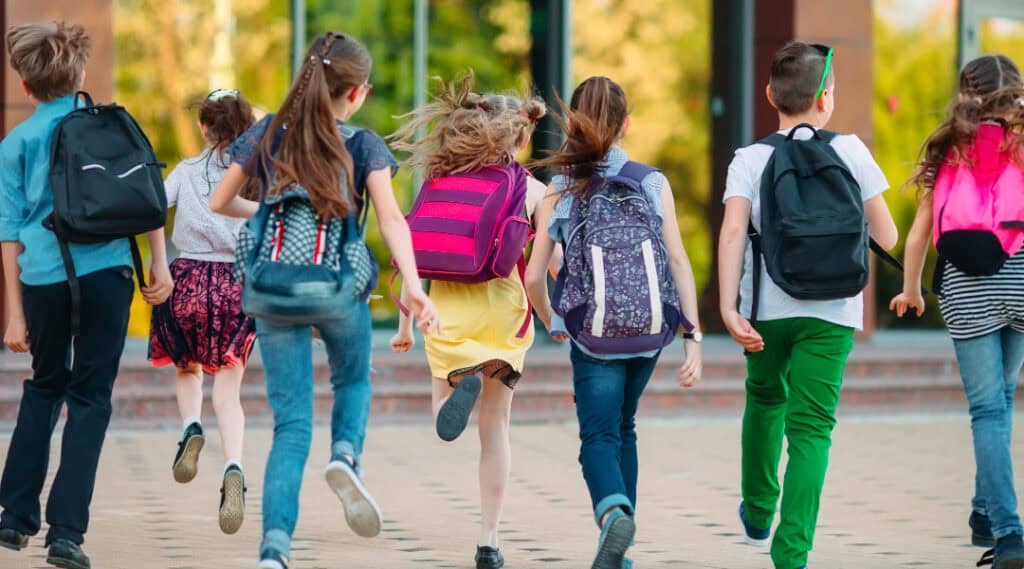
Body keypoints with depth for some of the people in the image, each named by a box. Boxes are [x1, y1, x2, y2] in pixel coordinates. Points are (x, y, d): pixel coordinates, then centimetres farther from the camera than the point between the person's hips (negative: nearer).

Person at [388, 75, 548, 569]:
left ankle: (461, 382, -23)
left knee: (444, 421, 14)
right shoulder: (531, 189, 1)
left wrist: (405, 324, 10)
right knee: (494, 428, 12)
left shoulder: (441, 180, 7)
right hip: (500, 304, -1)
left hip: (445, 305, 1)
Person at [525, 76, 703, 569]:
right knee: (624, 427, 20)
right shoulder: (652, 183, 1)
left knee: (600, 436, 2)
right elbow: (678, 261, -2)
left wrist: (552, 323, 16)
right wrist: (694, 336, 0)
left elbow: (534, 277, -2)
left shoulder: (560, 191, -1)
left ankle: (614, 511, -30)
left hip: (594, 331, -2)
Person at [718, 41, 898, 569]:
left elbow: (733, 232, -13)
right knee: (811, 427, -1)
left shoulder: (749, 159, 1)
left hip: (766, 307, 2)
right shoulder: (850, 151, 1)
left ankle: (758, 511, 41)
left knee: (765, 398, 28)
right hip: (830, 311, -2)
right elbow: (886, 237, 4)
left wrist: (728, 308, -18)